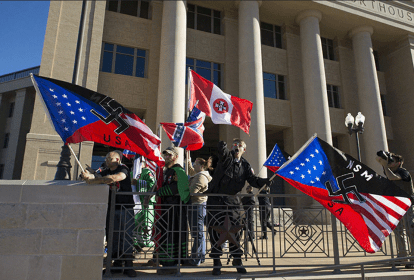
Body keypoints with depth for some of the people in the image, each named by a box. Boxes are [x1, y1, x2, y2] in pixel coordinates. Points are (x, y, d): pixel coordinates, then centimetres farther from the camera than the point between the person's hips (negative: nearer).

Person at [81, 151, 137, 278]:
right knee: (113, 237, 9)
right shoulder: (106, 171, 11)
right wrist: (87, 175, -27)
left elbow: (116, 177, -28)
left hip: (125, 208, -5)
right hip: (111, 208, 5)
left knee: (126, 237, -3)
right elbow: (94, 176, -4)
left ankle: (128, 266, 4)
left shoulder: (123, 169, -8)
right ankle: (117, 264, 22)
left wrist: (96, 180, -32)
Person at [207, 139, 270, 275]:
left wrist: (264, 181, -18)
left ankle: (237, 259, 22)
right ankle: (216, 262, 13)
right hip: (216, 200, -3)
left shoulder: (245, 165, 7)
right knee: (215, 231, 1)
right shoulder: (226, 157, -4)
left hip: (232, 200, 3)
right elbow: (222, 149, -25)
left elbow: (253, 180, -2)